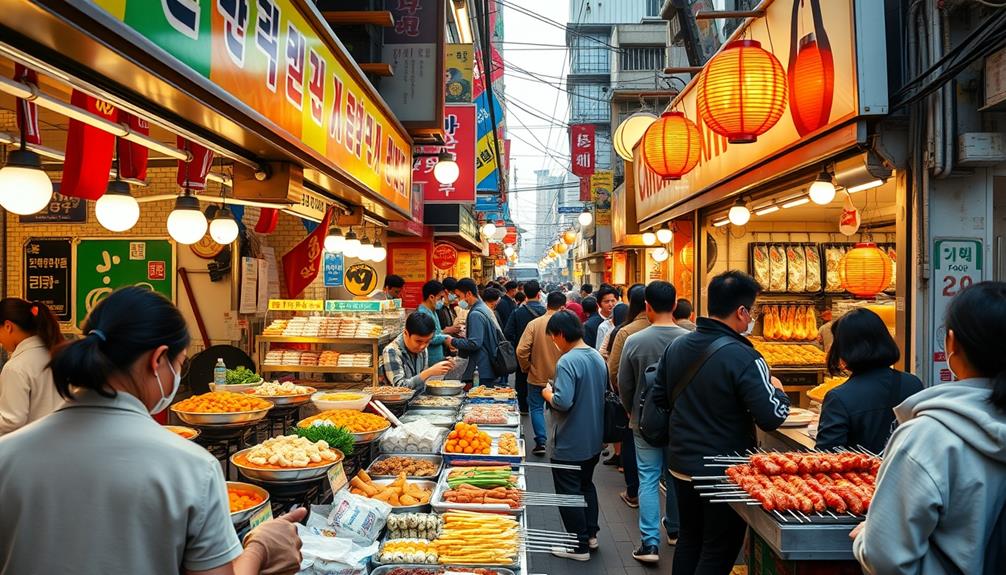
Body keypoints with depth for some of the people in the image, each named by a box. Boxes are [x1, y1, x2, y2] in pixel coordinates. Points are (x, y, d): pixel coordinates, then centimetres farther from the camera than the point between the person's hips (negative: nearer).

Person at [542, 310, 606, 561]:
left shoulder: (567, 362, -24)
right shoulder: (598, 357, 3)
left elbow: (562, 402, -32)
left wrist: (548, 393, -12)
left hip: (570, 444, -8)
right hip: (593, 439, 8)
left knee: (569, 493, 6)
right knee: (586, 485, 24)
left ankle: (579, 546, 16)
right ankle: (590, 534, 34)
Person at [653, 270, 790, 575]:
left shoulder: (676, 346, 0)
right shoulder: (743, 357, -22)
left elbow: (660, 398, 10)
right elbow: (771, 418, -23)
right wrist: (778, 391, -4)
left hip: (681, 465, 6)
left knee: (688, 539, 22)